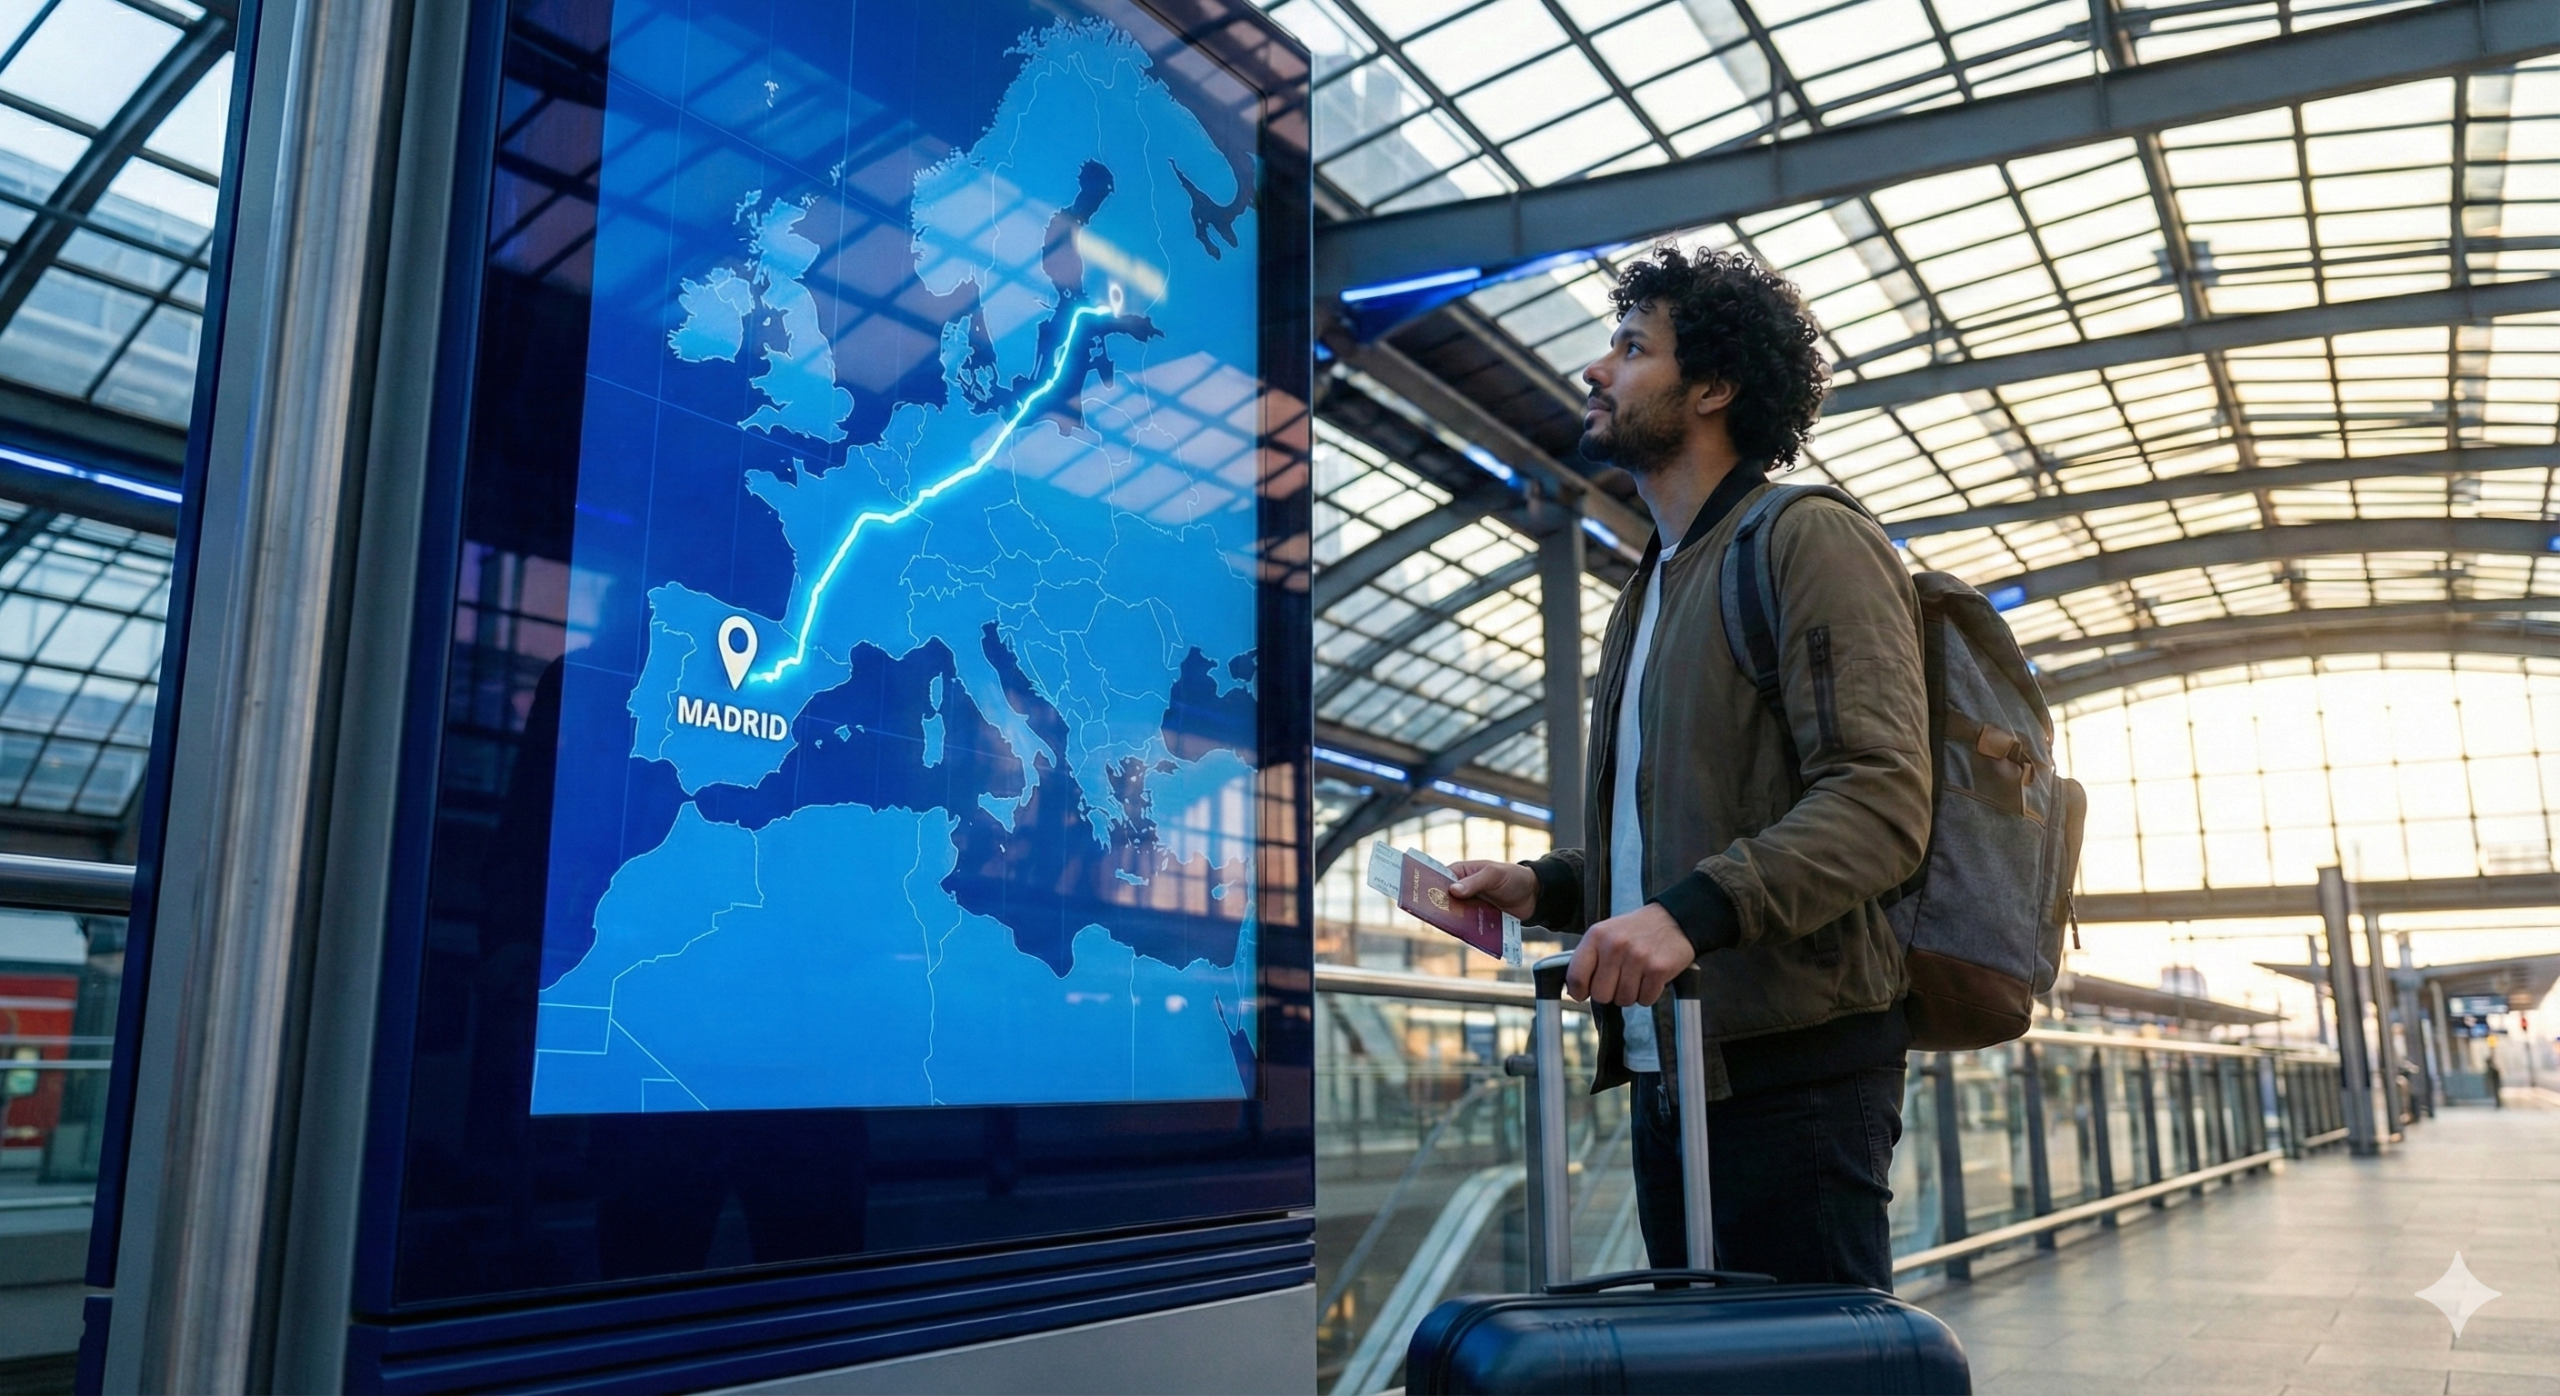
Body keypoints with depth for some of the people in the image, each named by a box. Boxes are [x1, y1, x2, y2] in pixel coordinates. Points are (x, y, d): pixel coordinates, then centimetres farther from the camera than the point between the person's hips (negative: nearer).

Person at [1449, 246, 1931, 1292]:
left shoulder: (1811, 541, -7)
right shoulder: (1650, 589, 21)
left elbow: (1880, 798, -19)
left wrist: (1693, 911, -30)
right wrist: (1544, 888, 9)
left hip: (1791, 1067, -8)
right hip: (1670, 1068, 9)